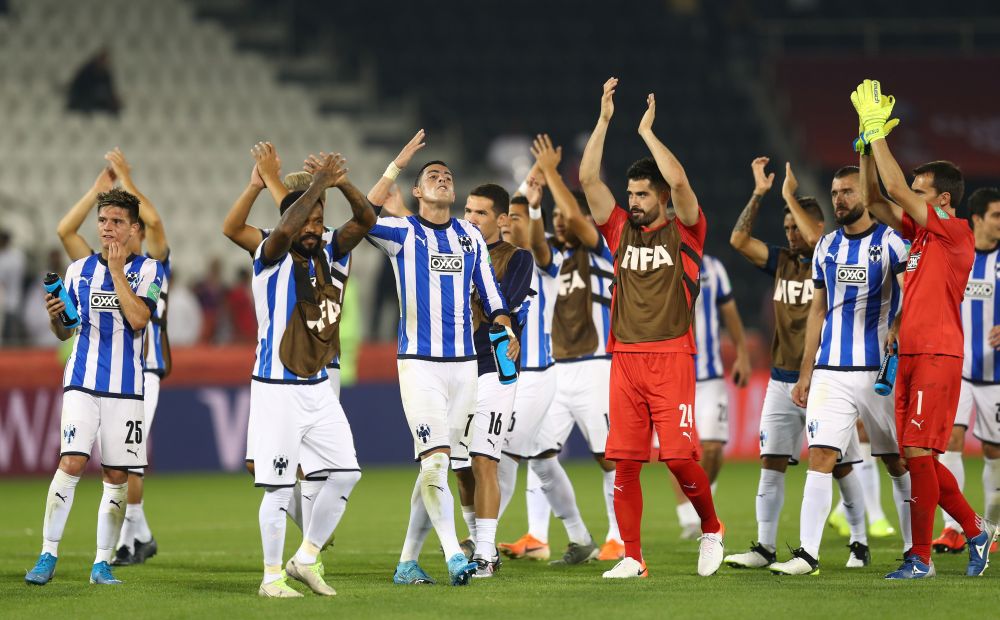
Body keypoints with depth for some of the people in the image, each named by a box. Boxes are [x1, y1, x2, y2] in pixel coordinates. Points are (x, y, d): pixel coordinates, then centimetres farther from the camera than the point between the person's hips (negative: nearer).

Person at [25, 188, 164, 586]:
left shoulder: (148, 270, 2)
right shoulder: (79, 270, 9)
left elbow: (138, 319, -15)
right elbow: (65, 332, 16)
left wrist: (116, 270, -13)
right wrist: (55, 317, -6)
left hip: (126, 388, 0)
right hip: (82, 383, 0)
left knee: (117, 476, 2)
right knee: (71, 463, -15)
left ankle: (103, 563, 11)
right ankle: (48, 557, -10)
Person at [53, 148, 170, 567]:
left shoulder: (153, 267, 4)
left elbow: (155, 222, -13)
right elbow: (65, 230, 5)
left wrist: (127, 181, -6)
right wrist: (99, 188, 4)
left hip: (142, 374, -5)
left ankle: (124, 542, -9)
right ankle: (142, 536, 18)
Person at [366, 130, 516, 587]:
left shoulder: (470, 237, 13)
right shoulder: (402, 233, 0)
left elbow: (489, 294, 16)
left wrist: (508, 331, 0)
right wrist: (396, 167, -22)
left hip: (464, 364, 5)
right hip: (419, 363, -5)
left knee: (437, 465, 6)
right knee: (435, 460, -16)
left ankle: (407, 562, 13)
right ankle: (453, 556, -19)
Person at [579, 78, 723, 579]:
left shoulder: (685, 231, 2)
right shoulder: (621, 229, 13)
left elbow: (678, 182, -15)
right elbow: (588, 179, 5)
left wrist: (646, 131, -7)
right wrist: (604, 121, 0)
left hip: (671, 358, -4)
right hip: (625, 357, 4)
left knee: (679, 455, -10)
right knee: (625, 460, 0)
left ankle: (711, 529, 15)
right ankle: (632, 558, 6)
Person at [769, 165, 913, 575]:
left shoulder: (891, 242, -4)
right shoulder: (826, 247, 13)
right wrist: (806, 372, 17)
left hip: (880, 369, -4)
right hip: (830, 371, 4)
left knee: (898, 463, 6)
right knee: (821, 457, -7)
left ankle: (915, 551, 18)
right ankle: (808, 553, -10)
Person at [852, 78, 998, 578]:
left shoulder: (955, 234, -9)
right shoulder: (920, 233, 15)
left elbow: (895, 189, -15)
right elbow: (874, 199, 20)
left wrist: (878, 129, -10)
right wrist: (868, 138, 12)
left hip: (937, 357, -9)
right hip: (911, 355, 9)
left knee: (918, 452, -11)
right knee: (918, 457, 10)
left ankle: (920, 557, -8)